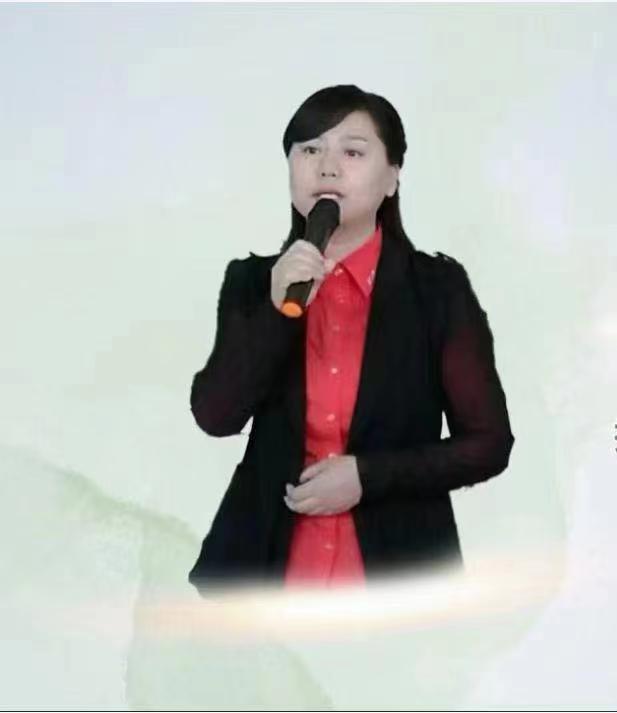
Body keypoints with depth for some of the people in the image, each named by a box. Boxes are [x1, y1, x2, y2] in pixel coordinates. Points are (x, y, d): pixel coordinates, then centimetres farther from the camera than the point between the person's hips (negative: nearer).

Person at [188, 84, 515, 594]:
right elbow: (215, 416, -6)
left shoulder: (439, 287, -3)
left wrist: (368, 476, -13)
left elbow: (488, 443, -3)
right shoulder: (253, 281, 4)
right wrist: (279, 311, -17)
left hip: (394, 571, -1)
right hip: (269, 566, 1)